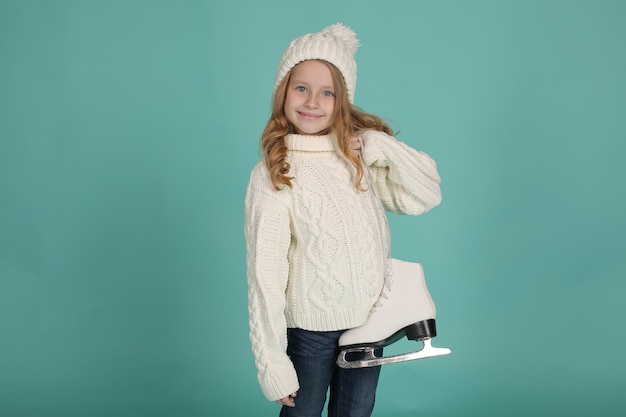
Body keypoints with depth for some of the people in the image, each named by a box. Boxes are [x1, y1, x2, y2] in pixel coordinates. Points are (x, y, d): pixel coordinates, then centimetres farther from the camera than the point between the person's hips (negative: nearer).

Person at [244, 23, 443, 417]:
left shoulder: (361, 153, -1)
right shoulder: (271, 176, -14)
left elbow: (426, 197, -5)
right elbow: (265, 274, -14)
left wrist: (383, 146, -18)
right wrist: (272, 362, -14)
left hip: (370, 321, 4)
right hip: (310, 328, -4)